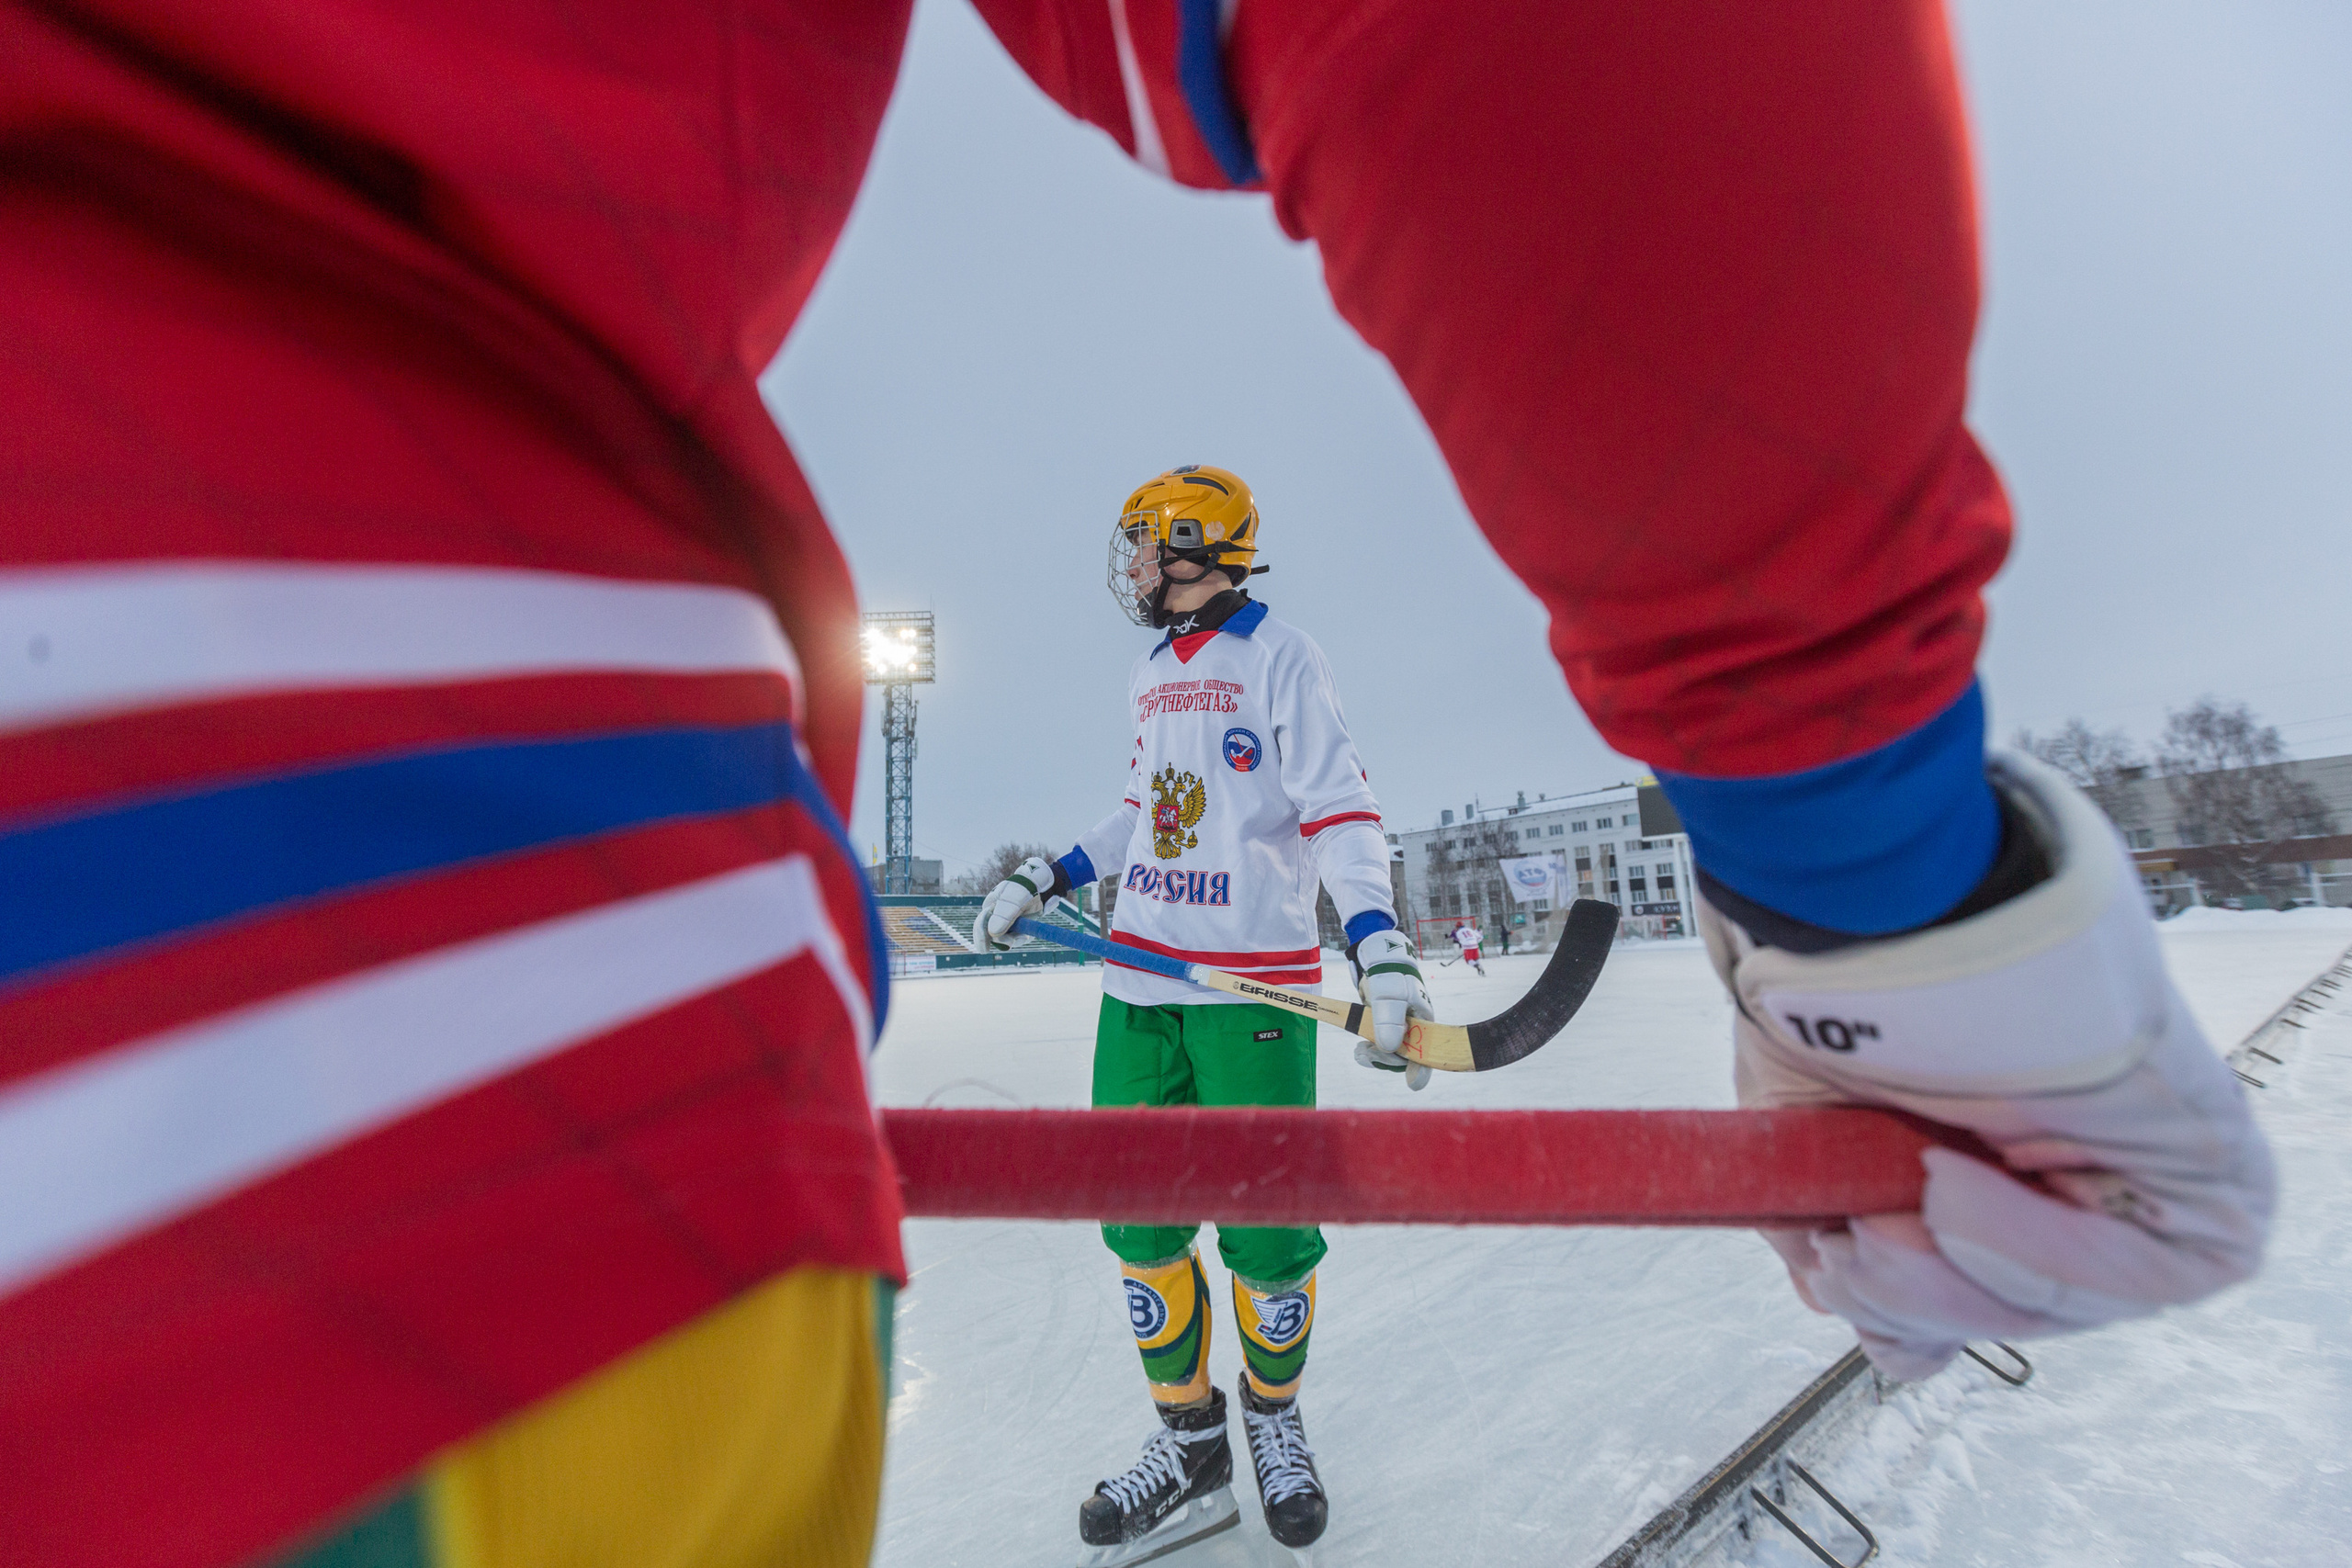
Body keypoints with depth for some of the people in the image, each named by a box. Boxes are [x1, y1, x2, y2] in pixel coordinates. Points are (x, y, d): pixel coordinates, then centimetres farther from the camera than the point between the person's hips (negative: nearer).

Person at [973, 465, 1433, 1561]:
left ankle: (1273, 1413, 32)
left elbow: (1339, 808, -12)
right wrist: (1043, 880, 18)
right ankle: (1190, 1447, 29)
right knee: (1140, 1220, 8)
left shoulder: (1278, 654, -4)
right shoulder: (1150, 676, 17)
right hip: (1139, 976, 6)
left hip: (1255, 982, -6)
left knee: (1267, 1236, 2)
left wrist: (1379, 950, -24)